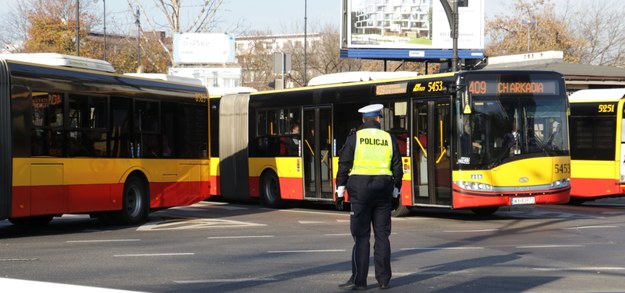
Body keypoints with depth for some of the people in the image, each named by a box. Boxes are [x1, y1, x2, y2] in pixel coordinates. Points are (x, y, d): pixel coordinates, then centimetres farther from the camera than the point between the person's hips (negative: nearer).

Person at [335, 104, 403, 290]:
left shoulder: (354, 138, -1)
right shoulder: (389, 139, 6)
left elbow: (344, 166, -3)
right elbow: (397, 169, 9)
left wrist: (340, 192, 3)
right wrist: (396, 193, 17)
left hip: (360, 190, -2)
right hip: (383, 189, 2)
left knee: (361, 236, -2)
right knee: (382, 235, 8)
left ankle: (359, 280, -6)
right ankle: (383, 279, 11)